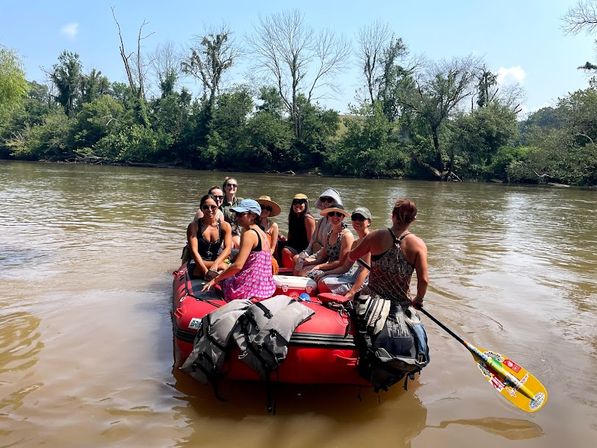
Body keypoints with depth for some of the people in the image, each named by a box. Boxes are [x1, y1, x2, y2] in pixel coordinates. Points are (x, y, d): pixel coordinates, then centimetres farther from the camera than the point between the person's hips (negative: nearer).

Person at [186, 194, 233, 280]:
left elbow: (228, 249, -8)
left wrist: (215, 264, -28)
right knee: (222, 266, -34)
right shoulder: (194, 226, -2)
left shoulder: (225, 226, 4)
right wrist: (206, 271, -26)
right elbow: (194, 251, -12)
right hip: (199, 264, -4)